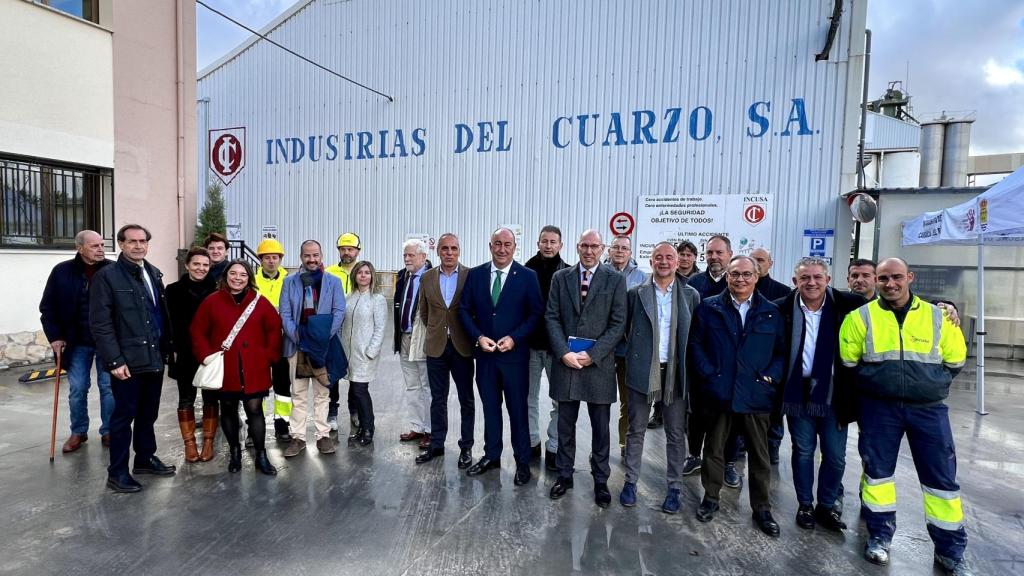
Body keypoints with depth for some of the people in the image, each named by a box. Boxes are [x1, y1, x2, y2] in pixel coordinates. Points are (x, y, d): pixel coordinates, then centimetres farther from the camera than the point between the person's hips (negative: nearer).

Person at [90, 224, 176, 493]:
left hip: (154, 357, 6)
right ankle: (117, 472, 16)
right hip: (127, 360, -6)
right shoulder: (106, 276, -7)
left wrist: (166, 348, 8)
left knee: (148, 413, 16)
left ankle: (145, 458, 31)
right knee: (124, 415, 3)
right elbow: (100, 324, -12)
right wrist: (114, 360, -17)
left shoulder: (154, 273, 12)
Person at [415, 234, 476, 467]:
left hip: (462, 347, -2)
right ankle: (436, 444, 26)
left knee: (466, 400, 8)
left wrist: (471, 336, 3)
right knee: (438, 399, 13)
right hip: (436, 347, 2)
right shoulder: (427, 278, 3)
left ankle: (466, 447, 20)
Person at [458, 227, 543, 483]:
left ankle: (522, 461, 21)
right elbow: (465, 310, 6)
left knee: (518, 409, 6)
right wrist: (478, 337, -8)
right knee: (490, 407, 14)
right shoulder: (475, 274, 3)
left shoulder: (527, 276, -5)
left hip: (515, 354, -3)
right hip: (485, 352, 3)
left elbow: (536, 313, -5)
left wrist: (514, 338, -15)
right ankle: (491, 455, 29)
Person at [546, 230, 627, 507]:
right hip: (566, 361, 2)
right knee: (565, 425, 12)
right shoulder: (560, 277, 6)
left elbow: (618, 323, -4)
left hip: (599, 365, -1)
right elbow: (551, 318, 2)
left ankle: (600, 480, 26)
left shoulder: (615, 279, 0)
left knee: (600, 428, 9)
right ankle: (564, 475, 28)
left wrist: (592, 354, -12)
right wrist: (564, 353, -10)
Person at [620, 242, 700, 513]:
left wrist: (689, 365, 0)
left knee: (676, 434, 9)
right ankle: (630, 482, 24)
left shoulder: (691, 295, 1)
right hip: (642, 371, 0)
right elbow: (625, 328, 6)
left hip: (676, 372, 1)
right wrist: (637, 349, 1)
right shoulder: (636, 293, -1)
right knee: (636, 430, 10)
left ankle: (674, 488, 23)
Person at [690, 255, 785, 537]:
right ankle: (710, 498, 29)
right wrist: (707, 374, -8)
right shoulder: (709, 307, 2)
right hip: (718, 392, 0)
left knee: (760, 454, 10)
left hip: (757, 394, 1)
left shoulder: (771, 312, 4)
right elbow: (695, 343, 1)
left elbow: (782, 351, 5)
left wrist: (771, 377, -7)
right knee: (714, 448, 12)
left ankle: (762, 508, 27)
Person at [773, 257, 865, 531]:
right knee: (803, 452, 12)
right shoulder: (782, 309, -7)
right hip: (798, 393, 0)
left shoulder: (847, 305, -7)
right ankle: (805, 504, 29)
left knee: (836, 456, 10)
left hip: (833, 395, 1)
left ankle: (828, 505, 30)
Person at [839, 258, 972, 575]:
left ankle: (950, 550, 22)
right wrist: (873, 383, 4)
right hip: (878, 408, -1)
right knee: (877, 469, 6)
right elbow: (848, 362, 3)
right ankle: (880, 534, 23)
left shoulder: (937, 316, 1)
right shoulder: (860, 317, -4)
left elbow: (955, 360, 12)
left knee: (941, 476, 6)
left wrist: (932, 384, 9)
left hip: (928, 408, 1)